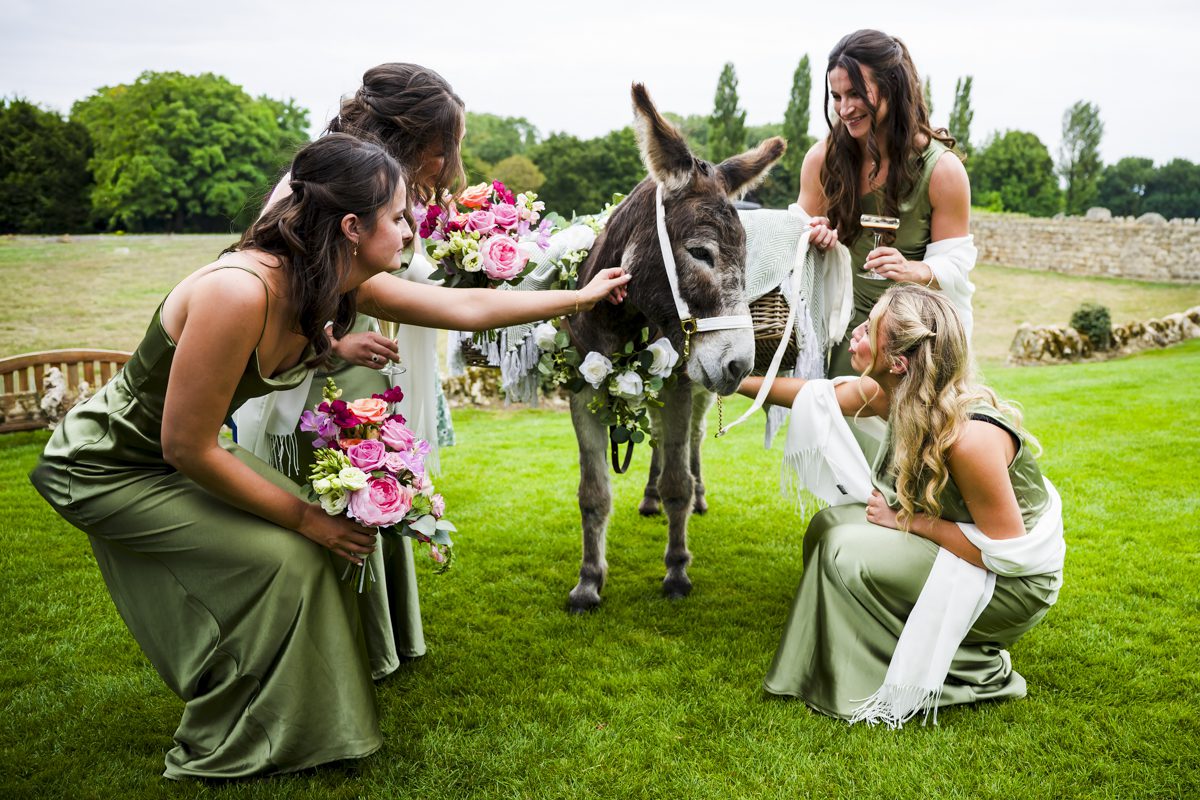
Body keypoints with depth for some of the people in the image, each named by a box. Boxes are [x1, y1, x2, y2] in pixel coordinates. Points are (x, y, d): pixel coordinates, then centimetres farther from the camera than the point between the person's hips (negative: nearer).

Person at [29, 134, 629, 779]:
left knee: (309, 547, 1)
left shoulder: (345, 285, -11)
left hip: (175, 458, 8)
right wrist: (306, 518, -20)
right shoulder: (241, 291, -35)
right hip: (104, 466, -8)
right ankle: (221, 752, 7)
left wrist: (582, 296, 6)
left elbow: (468, 307, 0)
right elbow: (187, 448, -29)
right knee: (278, 557, -15)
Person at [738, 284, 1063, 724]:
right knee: (830, 524, -1)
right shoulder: (891, 393, -11)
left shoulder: (970, 436, -35)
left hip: (1015, 583, -8)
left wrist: (905, 520, -21)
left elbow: (1006, 551, -28)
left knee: (850, 553, -20)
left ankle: (974, 674, -2)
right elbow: (816, 395, 6)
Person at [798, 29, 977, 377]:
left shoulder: (942, 169, -17)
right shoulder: (822, 158, -9)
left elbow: (955, 264, -14)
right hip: (853, 319, 2)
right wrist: (816, 237, -19)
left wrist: (916, 271, -35)